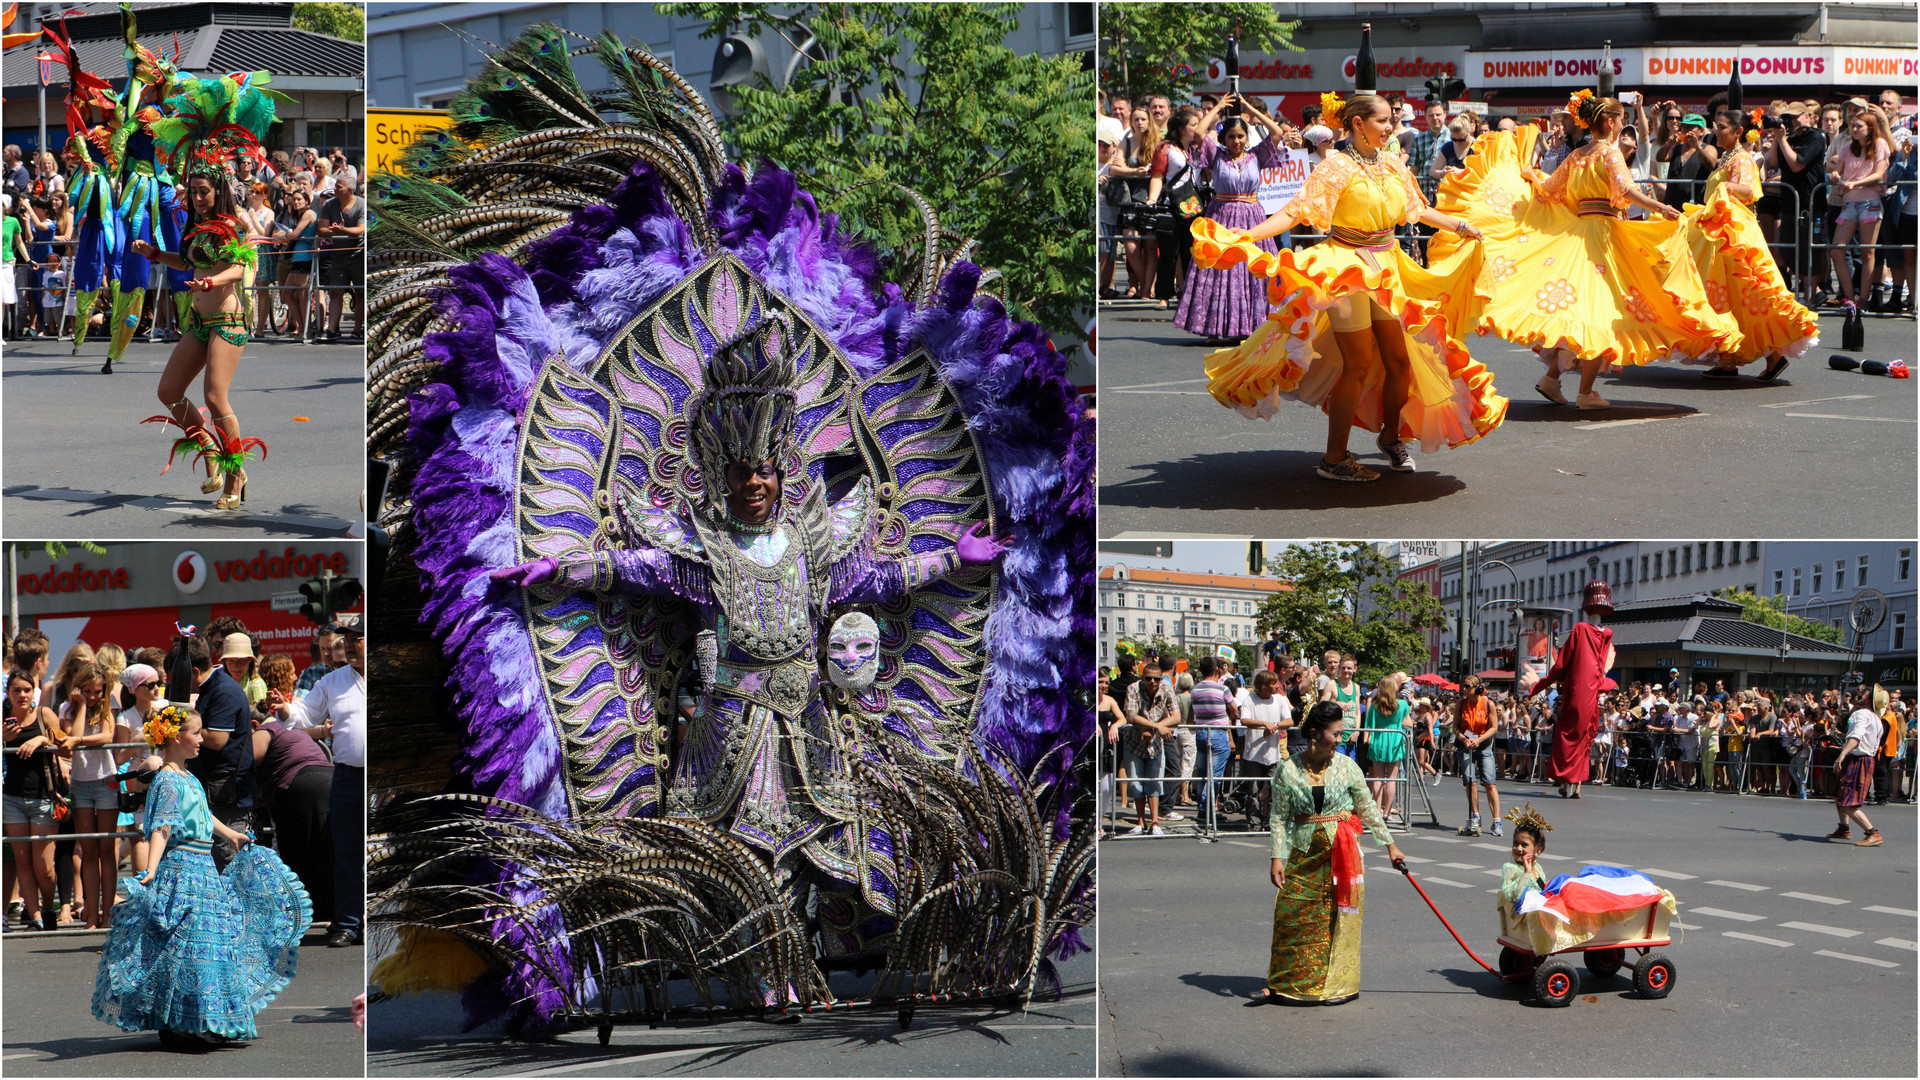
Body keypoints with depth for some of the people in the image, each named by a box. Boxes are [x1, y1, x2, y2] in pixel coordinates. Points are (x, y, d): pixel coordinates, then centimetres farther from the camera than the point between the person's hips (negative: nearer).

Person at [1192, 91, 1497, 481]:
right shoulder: (1336, 168, -14)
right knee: (1358, 366, -6)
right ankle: (1334, 458, 4)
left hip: (1386, 270, 6)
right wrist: (1244, 237, -33)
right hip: (1347, 269, -6)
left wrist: (1463, 226, 25)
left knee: (1400, 360, 7)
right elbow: (1295, 212, -22)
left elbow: (1419, 210, 21)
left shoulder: (1393, 165, 6)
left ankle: (1391, 437, 32)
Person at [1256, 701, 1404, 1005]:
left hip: (1341, 853, 0)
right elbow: (1279, 818, 1)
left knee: (1338, 917, 1)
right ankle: (1280, 984, 8)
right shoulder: (1288, 770, -3)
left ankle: (1337, 984, 10)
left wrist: (1389, 844, 9)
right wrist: (1277, 858, -5)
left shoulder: (1346, 767, 0)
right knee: (1292, 917, -2)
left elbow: (1368, 809, 7)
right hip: (1303, 853, 0)